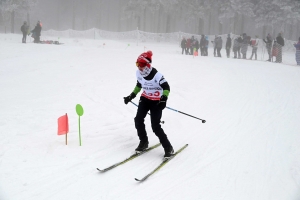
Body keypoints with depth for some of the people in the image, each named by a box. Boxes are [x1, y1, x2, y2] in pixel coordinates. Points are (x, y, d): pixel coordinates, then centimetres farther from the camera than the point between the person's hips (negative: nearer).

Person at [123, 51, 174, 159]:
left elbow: (166, 87, -25)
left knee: (155, 126, -11)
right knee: (138, 120, 0)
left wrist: (164, 98, -41)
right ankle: (144, 142, 23)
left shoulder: (156, 75, -26)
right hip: (145, 98, 7)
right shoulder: (139, 73, -5)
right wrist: (132, 95, 11)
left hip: (156, 101, -6)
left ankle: (168, 148, 4)